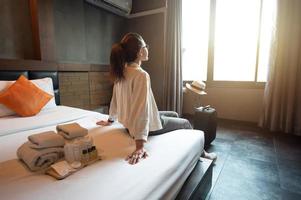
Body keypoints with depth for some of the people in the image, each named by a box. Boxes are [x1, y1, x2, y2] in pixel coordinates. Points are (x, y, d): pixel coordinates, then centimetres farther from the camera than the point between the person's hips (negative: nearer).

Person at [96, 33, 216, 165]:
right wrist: (140, 146, -35)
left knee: (174, 115, 27)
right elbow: (141, 110, -35)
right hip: (149, 125, -9)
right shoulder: (141, 75, -29)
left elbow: (115, 98, 7)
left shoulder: (122, 71, -2)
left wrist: (110, 120, 19)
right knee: (186, 123, 16)